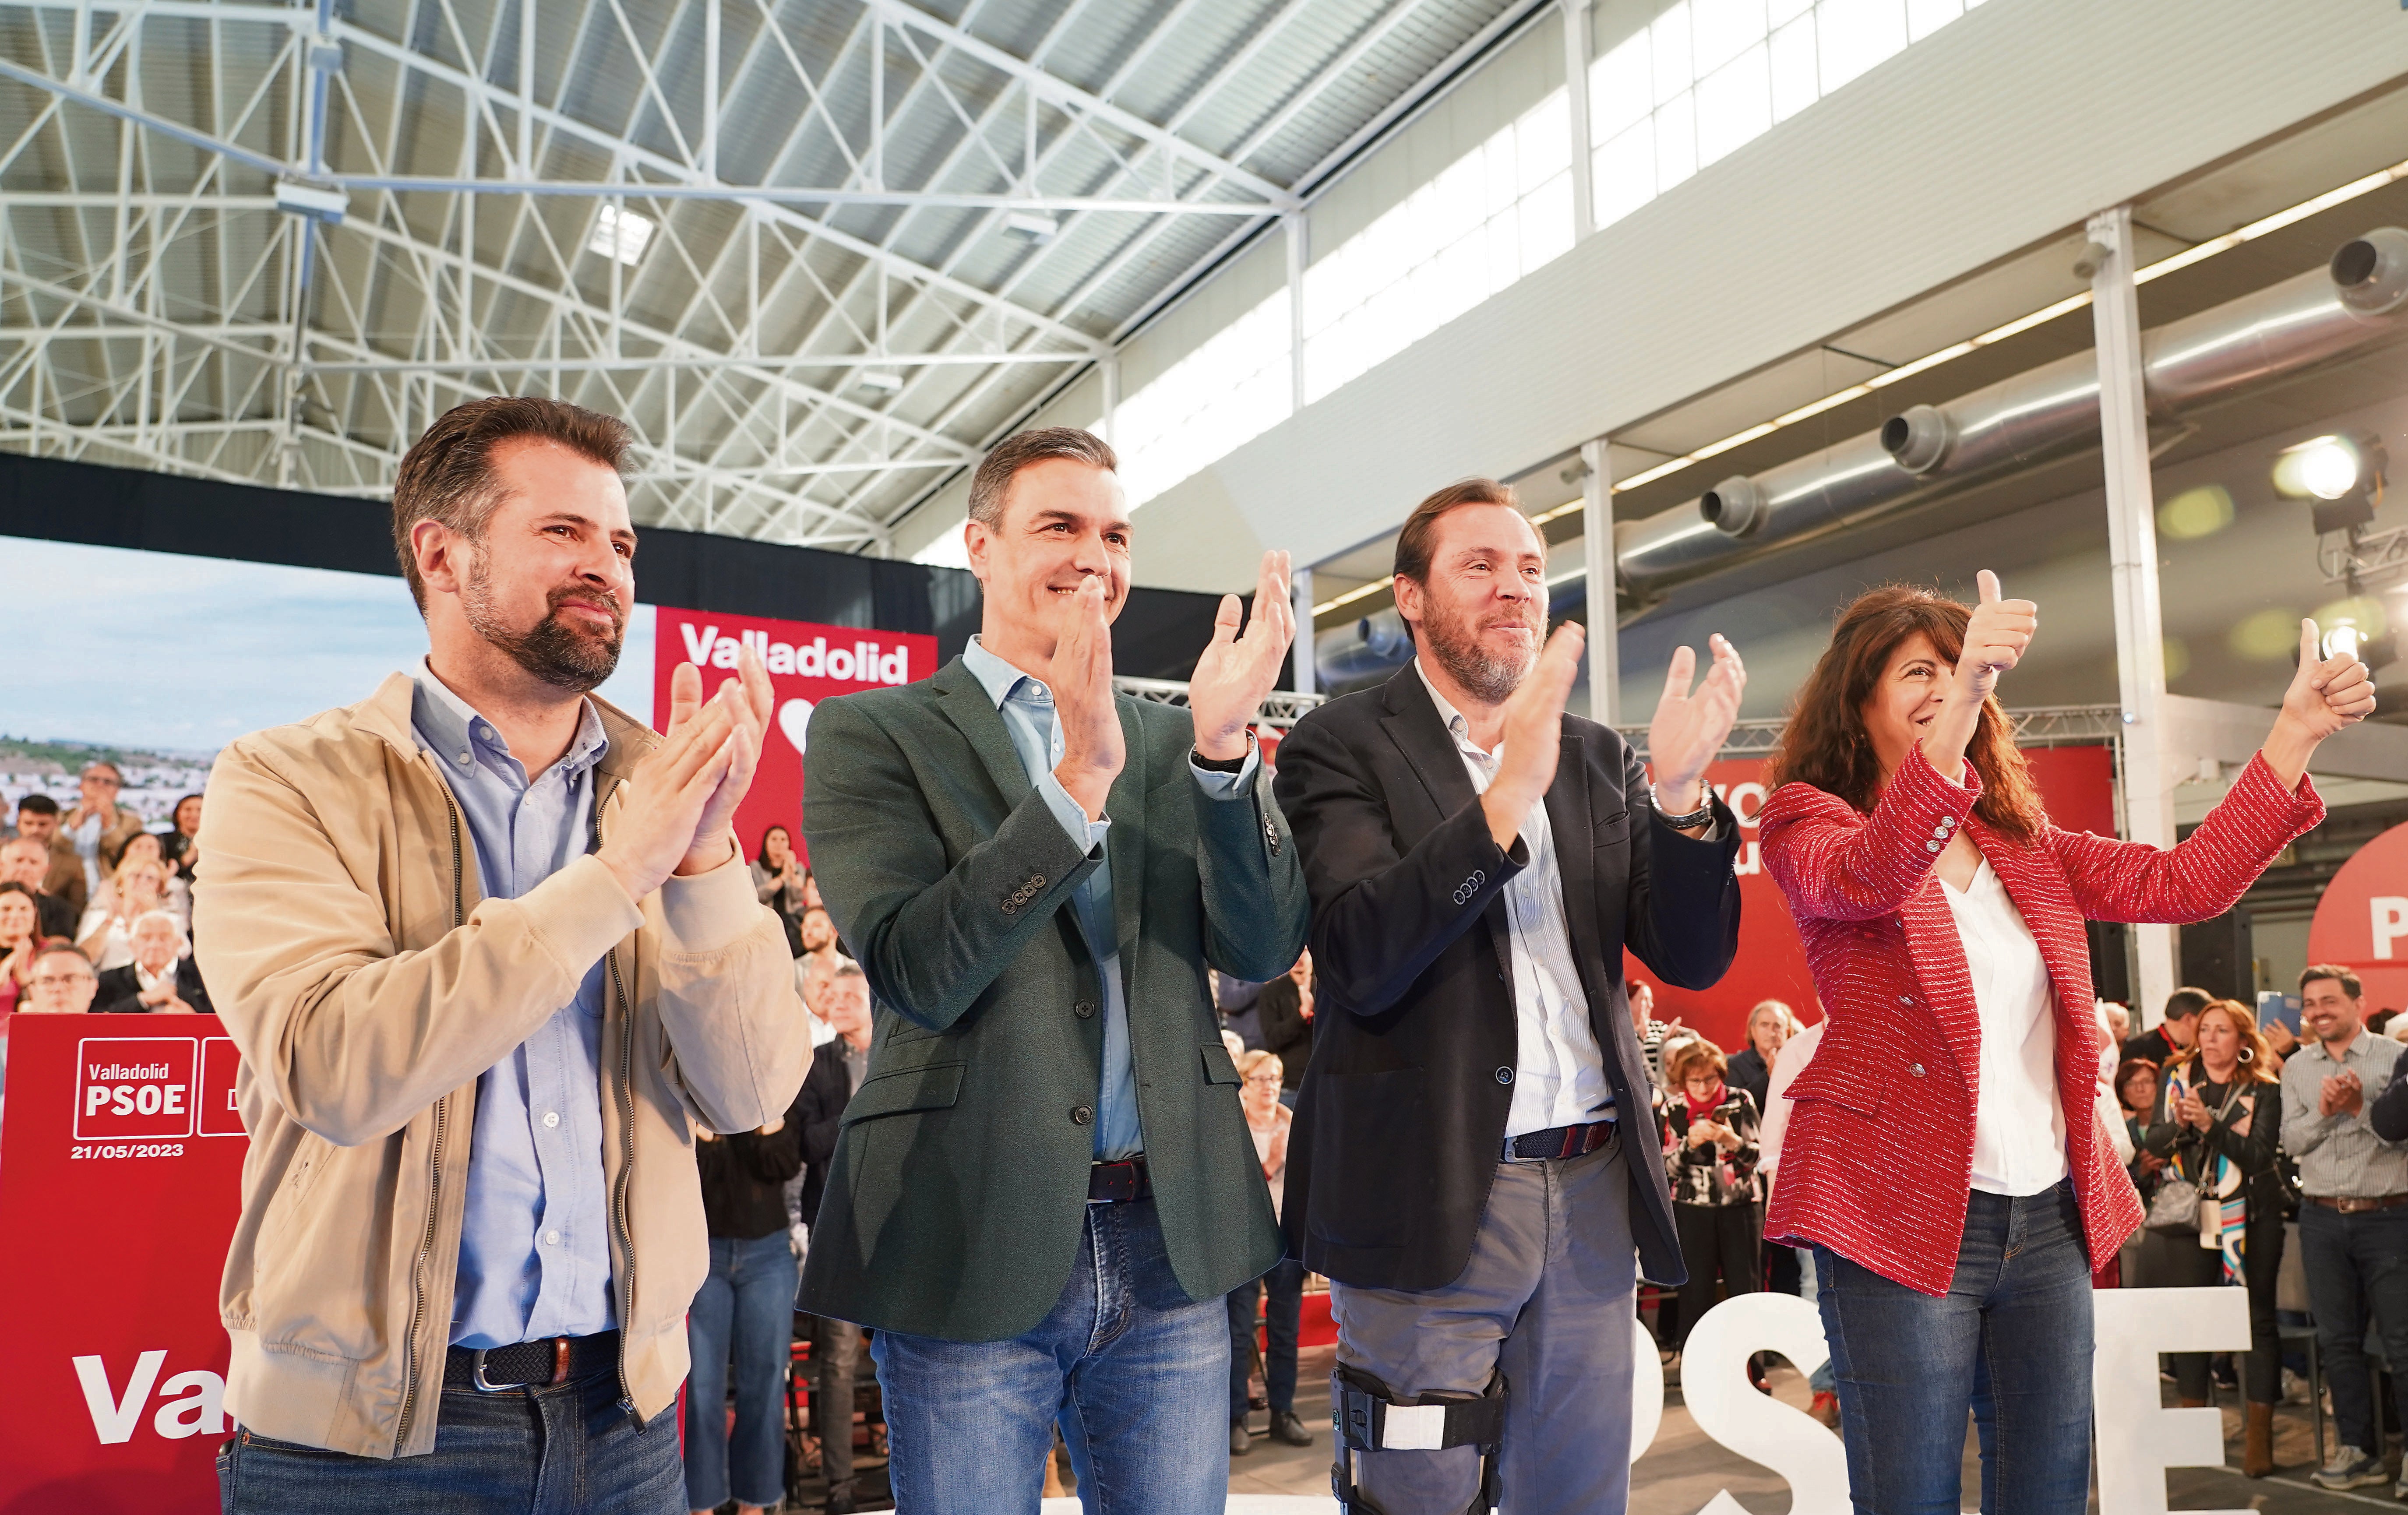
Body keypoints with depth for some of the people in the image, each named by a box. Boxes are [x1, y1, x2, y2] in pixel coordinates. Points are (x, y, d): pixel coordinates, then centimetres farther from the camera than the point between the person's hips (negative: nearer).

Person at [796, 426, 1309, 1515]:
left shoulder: (1171, 743, 9)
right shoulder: (870, 734, -2)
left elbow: (1264, 951, -2)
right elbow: (916, 977, -15)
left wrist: (1224, 748, -17)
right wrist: (1080, 781, -25)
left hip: (1170, 1247, 4)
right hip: (973, 1251, -3)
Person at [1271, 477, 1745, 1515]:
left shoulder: (1595, 758, 12)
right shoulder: (1342, 747, -3)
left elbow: (1693, 958, 5)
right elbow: (1361, 960, -17)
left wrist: (1680, 793, -12)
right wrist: (1508, 792, -25)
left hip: (1593, 1189, 5)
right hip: (1433, 1195, -5)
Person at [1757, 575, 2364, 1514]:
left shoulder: (2027, 848, 16)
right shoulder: (1807, 822, -3)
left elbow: (2182, 883, 7)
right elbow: (1868, 877, -25)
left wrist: (2295, 733, 0)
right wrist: (1960, 707, -38)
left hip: (2050, 1219, 6)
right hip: (1904, 1219, -6)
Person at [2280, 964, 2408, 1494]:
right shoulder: (2297, 1068, 9)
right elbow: (2291, 1142, 3)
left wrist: (2361, 1107, -21)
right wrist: (2323, 1112, -13)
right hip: (2322, 1217, 4)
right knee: (2337, 1339, 9)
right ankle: (2359, 1450, 19)